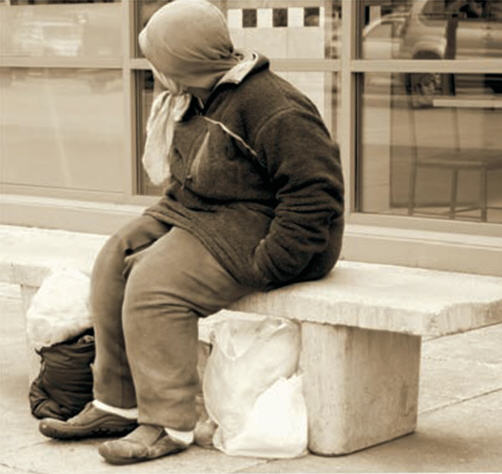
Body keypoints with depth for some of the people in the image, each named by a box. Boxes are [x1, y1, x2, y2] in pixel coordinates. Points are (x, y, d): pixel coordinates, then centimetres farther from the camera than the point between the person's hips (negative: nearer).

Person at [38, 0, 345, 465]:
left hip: (250, 227, -10)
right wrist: (166, 216, 5)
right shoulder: (197, 100, 9)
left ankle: (169, 425, -17)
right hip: (195, 210, 10)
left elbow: (315, 192, -23)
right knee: (115, 261, -3)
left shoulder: (272, 107, -22)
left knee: (155, 285, -24)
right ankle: (116, 405, 1)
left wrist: (263, 267, -24)